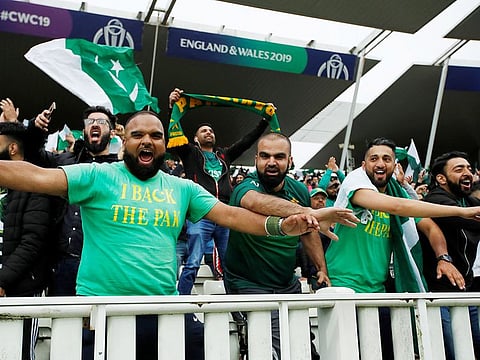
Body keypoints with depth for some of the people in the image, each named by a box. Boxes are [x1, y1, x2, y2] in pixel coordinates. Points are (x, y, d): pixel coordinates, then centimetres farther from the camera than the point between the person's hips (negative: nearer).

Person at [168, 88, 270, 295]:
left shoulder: (224, 155, 25)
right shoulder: (190, 153, 14)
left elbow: (248, 140, 24)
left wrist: (265, 120, 21)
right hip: (200, 217, -4)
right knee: (193, 264, -10)